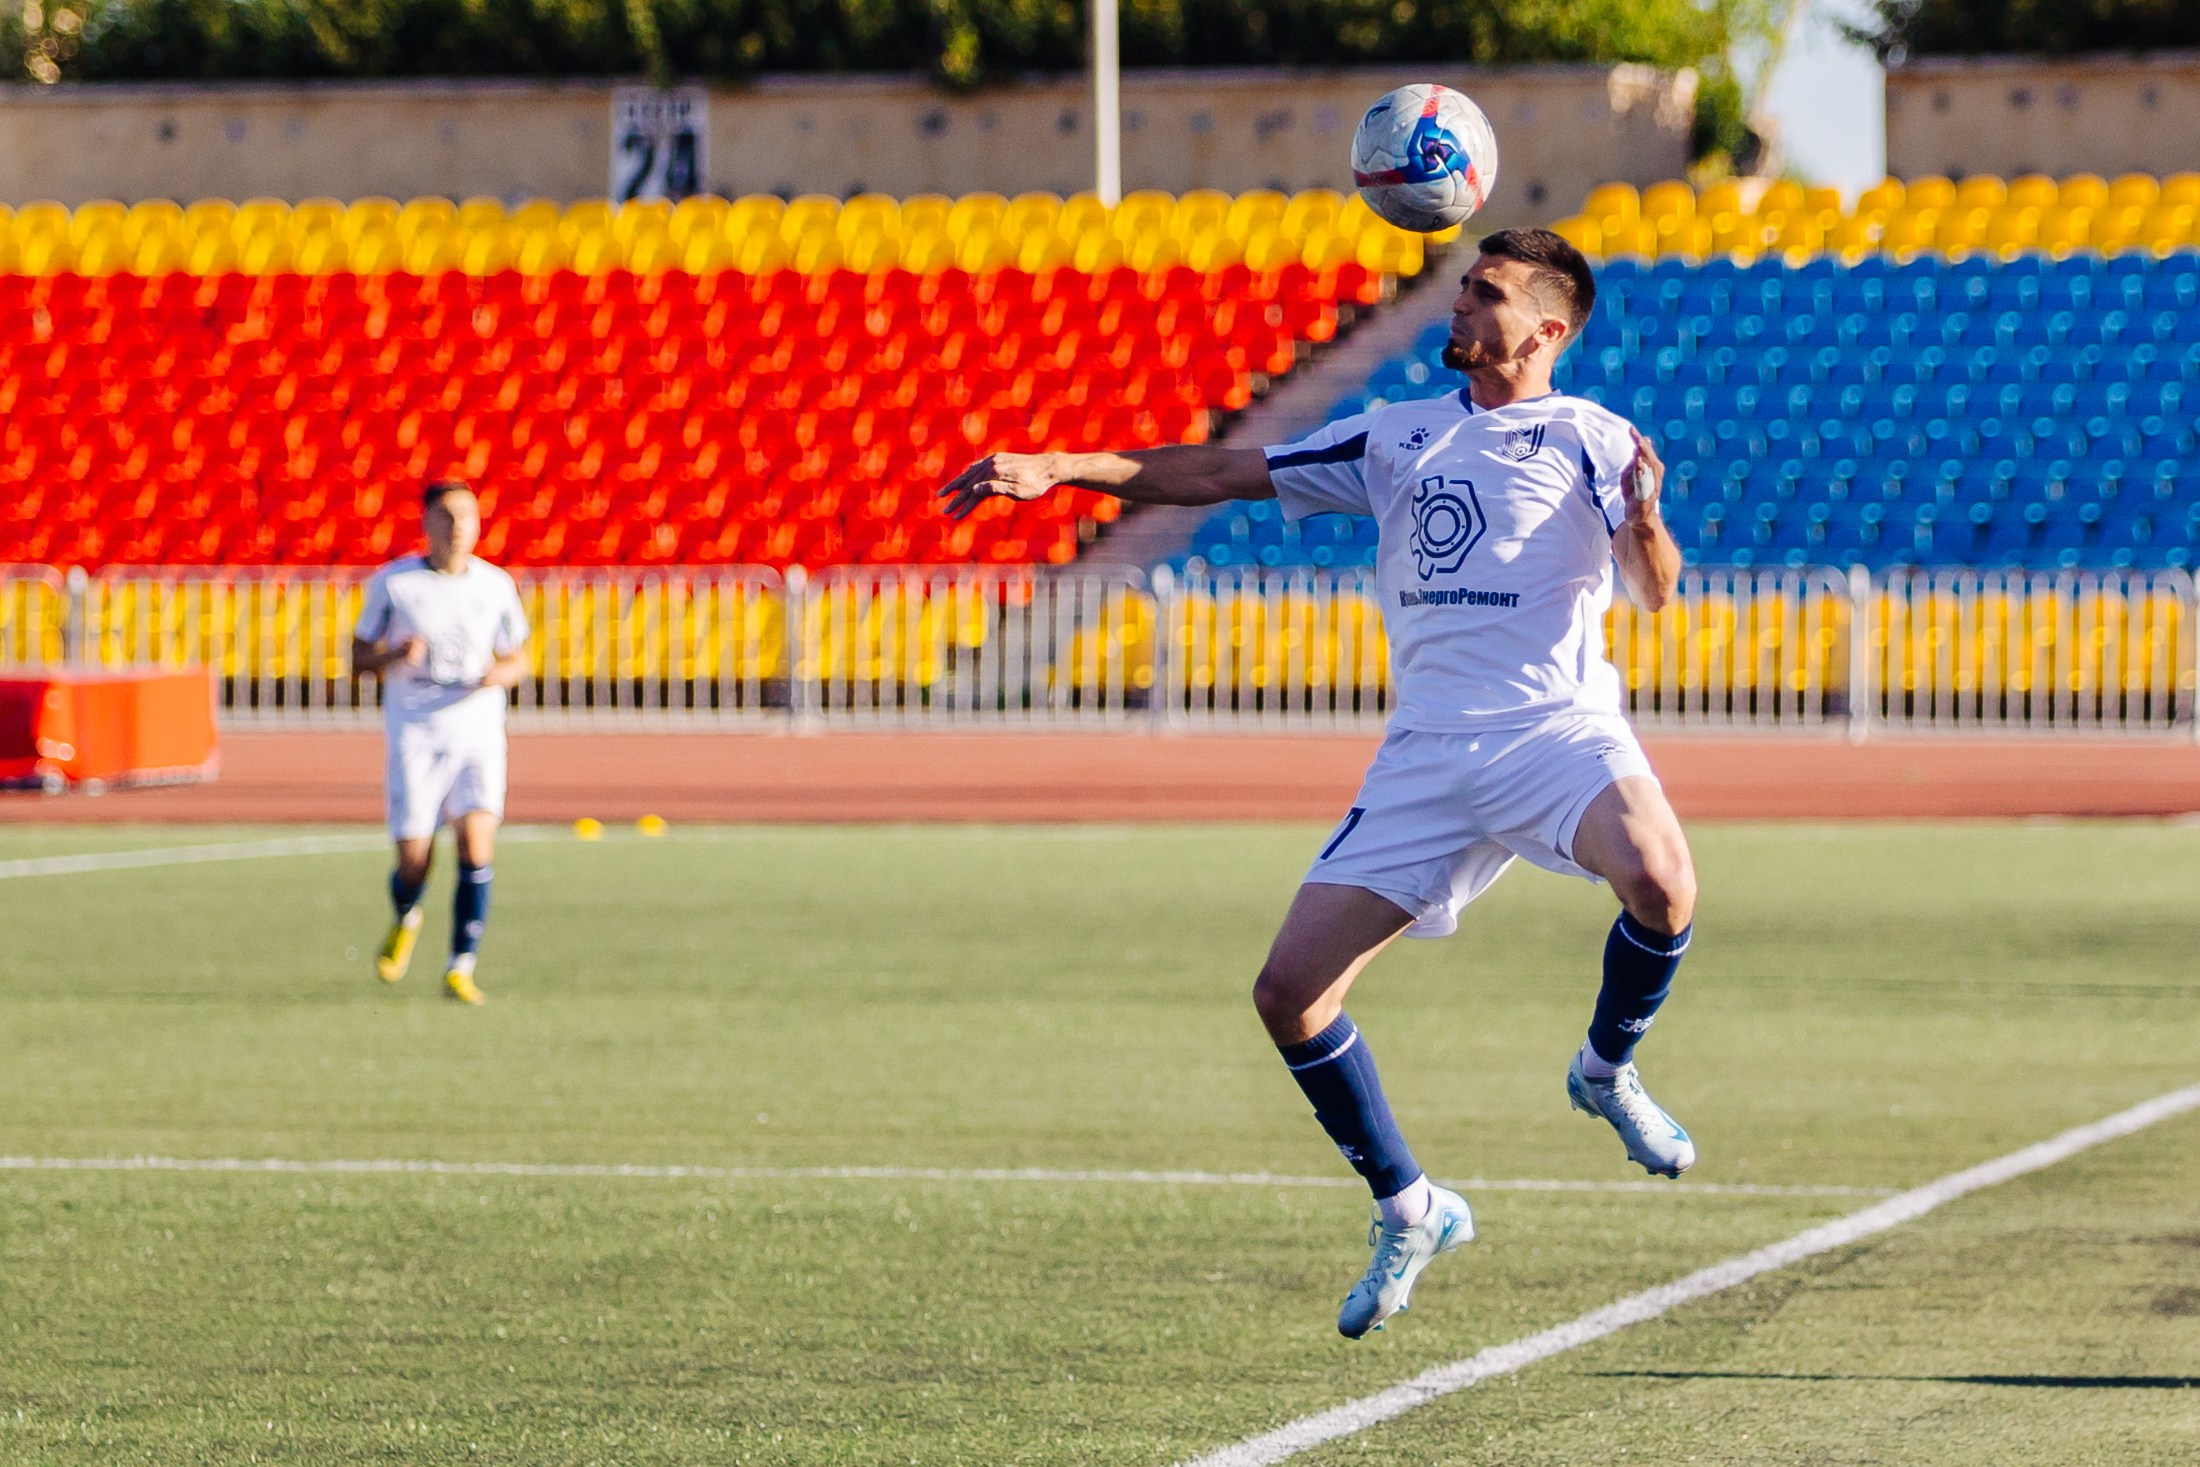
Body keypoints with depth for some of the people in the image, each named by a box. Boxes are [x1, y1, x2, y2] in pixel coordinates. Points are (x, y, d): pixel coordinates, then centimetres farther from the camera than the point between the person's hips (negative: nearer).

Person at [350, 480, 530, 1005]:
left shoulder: (497, 586, 4)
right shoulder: (392, 583, 0)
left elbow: (516, 657, 16)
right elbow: (358, 657, 5)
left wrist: (502, 673, -8)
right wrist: (396, 657, -17)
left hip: (477, 731, 1)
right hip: (413, 736, -1)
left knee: (476, 844, -18)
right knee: (413, 863, -4)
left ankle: (460, 969, -10)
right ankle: (406, 920, 34)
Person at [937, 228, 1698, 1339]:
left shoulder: (1587, 439, 4)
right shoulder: (1397, 439, 17)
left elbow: (1655, 591, -8)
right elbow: (1224, 474, 18)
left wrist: (1644, 519, -30)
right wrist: (1058, 470, 10)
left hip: (1558, 728, -4)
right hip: (1428, 751, 4)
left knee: (1658, 879, -35)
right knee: (1289, 989, -6)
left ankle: (1607, 1070, -3)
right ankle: (1408, 1214, 13)